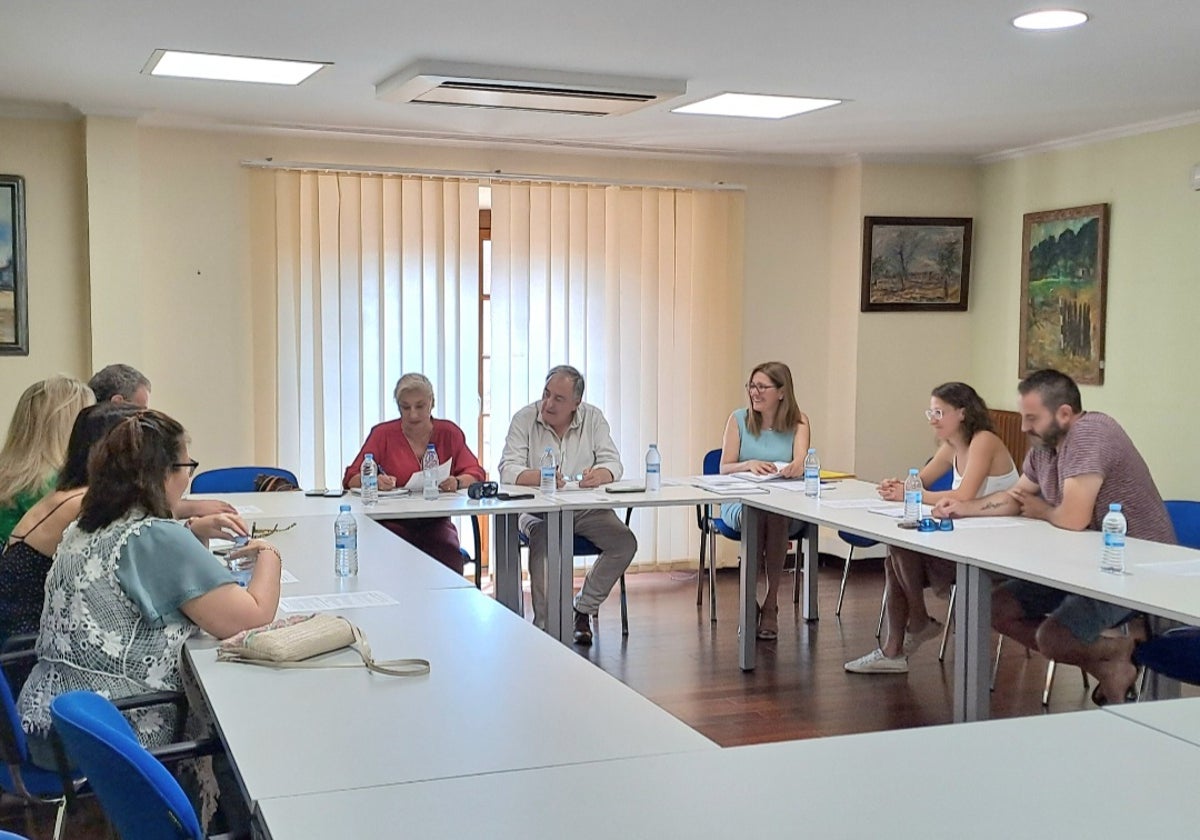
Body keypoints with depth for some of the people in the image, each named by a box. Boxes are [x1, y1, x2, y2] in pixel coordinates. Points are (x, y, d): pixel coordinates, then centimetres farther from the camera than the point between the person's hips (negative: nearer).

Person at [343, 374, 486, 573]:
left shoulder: (449, 433, 10)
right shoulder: (383, 434, 5)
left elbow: (476, 473, 5)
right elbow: (351, 478, 0)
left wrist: (457, 482, -18)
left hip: (436, 524, 1)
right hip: (393, 524, -1)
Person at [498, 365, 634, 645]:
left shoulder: (593, 418, 3)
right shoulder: (525, 419, -3)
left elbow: (613, 464, -3)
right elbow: (508, 470, -13)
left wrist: (599, 475, -29)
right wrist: (539, 477, -35)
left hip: (585, 508, 3)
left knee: (625, 542, -19)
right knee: (543, 538, -35)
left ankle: (583, 610, -3)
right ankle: (545, 623, -25)